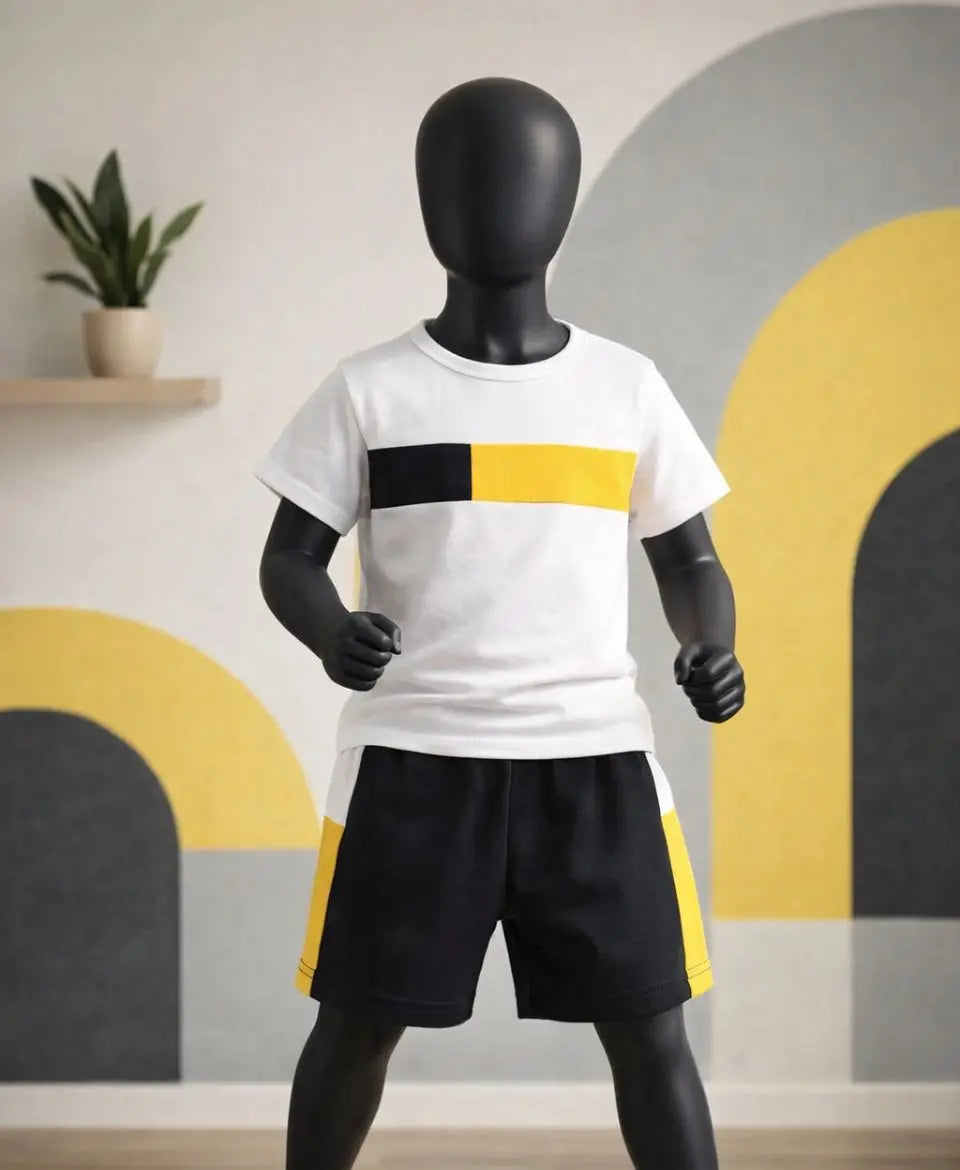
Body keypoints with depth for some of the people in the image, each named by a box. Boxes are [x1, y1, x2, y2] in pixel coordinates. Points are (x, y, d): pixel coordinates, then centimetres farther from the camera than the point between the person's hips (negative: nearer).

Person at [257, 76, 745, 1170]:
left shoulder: (627, 386, 6)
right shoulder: (369, 390, 1)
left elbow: (687, 558, 12)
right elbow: (288, 560, 3)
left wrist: (710, 648, -10)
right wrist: (331, 633, -20)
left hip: (593, 754, 1)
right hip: (413, 752, -1)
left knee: (647, 1027, 0)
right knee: (357, 1024, 5)